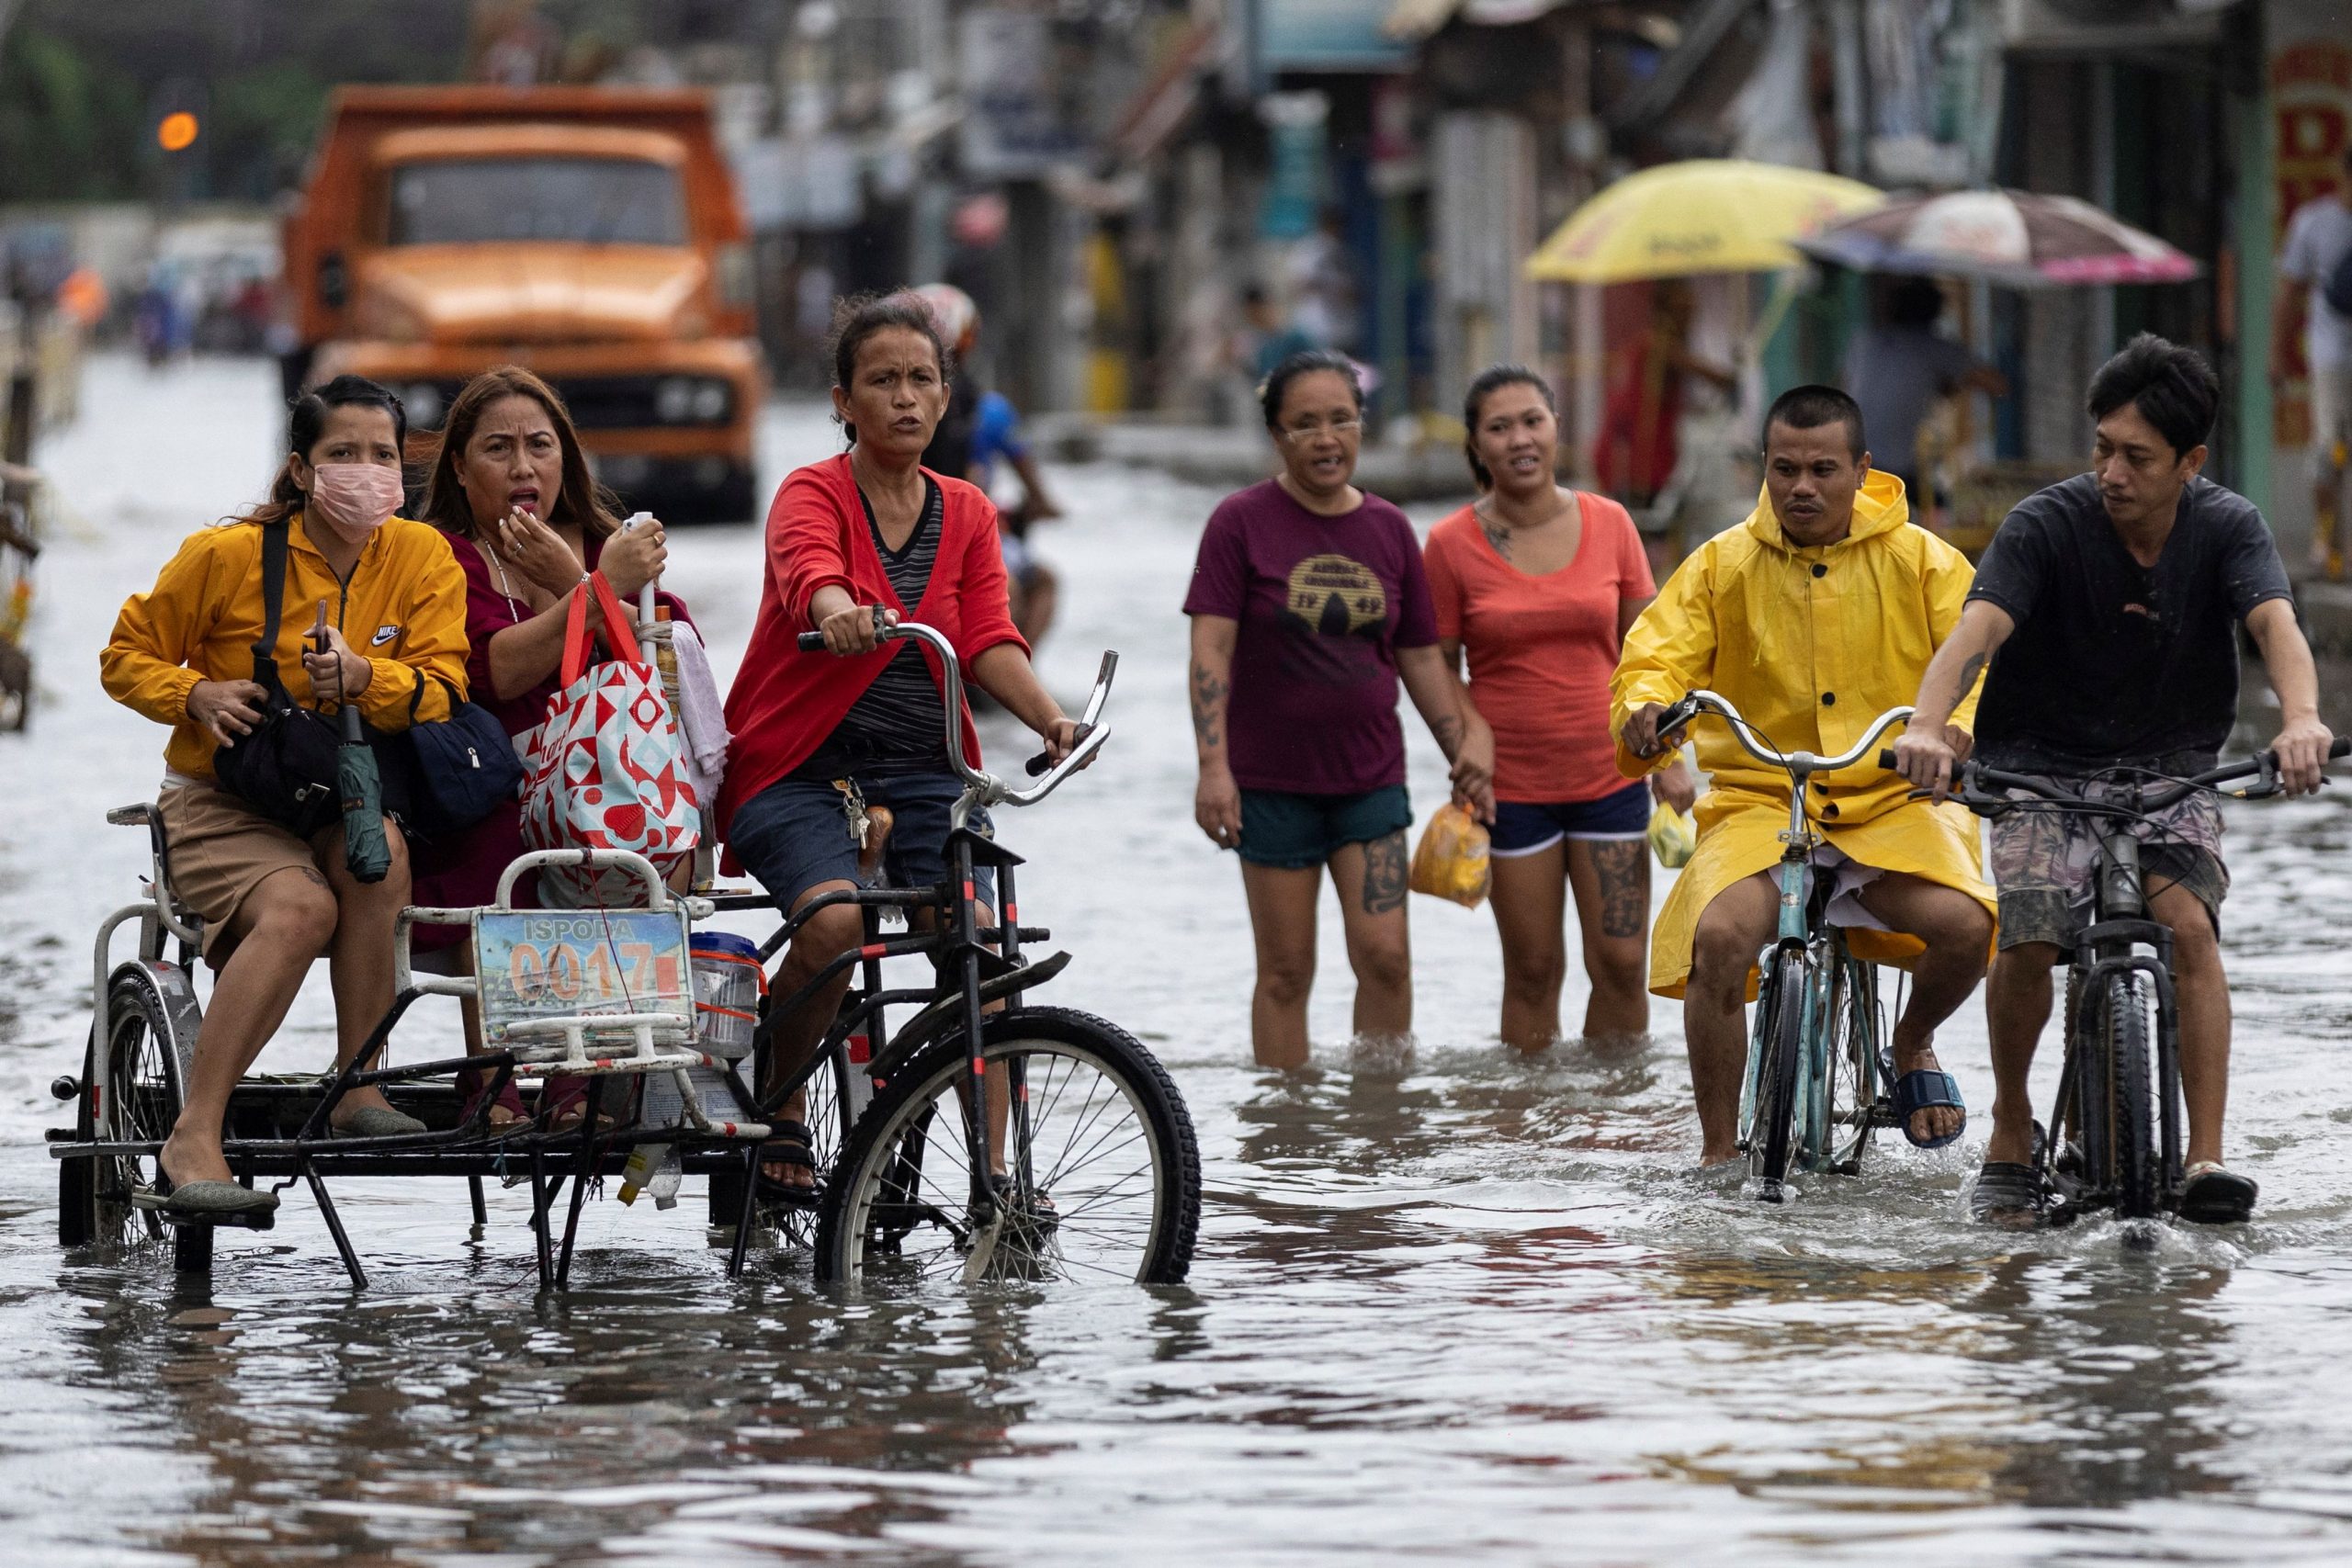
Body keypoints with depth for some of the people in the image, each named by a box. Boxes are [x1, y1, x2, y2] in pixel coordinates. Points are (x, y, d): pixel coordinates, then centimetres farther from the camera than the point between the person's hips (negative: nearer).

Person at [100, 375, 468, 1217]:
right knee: (299, 909, -34)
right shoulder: (229, 555, -6)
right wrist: (198, 695, -17)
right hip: (222, 806, -3)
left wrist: (365, 678, -27)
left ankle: (357, 1087, -23)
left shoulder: (422, 558, 1)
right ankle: (193, 1135, -34)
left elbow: (442, 693, -7)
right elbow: (127, 658, 4)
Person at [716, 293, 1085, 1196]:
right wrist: (839, 611, -51)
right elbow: (808, 570, -27)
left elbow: (988, 640, -3)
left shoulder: (966, 514, 11)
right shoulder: (812, 495, -4)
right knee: (836, 919, -30)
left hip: (923, 770, 4)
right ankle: (775, 1110, -8)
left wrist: (1050, 720, -22)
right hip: (800, 771, -4)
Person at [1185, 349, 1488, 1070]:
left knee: (1385, 955, -7)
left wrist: (1467, 761, 10)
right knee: (1286, 970, 2)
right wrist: (1213, 766, -19)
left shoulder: (1389, 530, 7)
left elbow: (1421, 659, 14)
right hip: (1272, 780, -3)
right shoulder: (1241, 522, -5)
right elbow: (1211, 649, -10)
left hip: (1370, 774, 3)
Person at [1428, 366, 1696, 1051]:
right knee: (1532, 970, 3)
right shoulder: (1451, 545, -5)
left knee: (1622, 963, -1)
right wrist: (1467, 757, -12)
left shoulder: (1609, 524, 1)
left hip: (1609, 773, 2)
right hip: (1510, 784, -2)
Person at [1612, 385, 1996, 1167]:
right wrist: (1646, 710, -24)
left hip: (1893, 803, 0)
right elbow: (1657, 657, 1)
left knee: (1963, 922, -29)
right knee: (1720, 937, -31)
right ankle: (1719, 1153, -13)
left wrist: (1957, 728, -26)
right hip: (1758, 803, 0)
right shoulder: (1722, 565, 6)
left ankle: (1913, 1042, 9)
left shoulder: (1920, 560, 4)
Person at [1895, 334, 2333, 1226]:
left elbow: (2276, 625, -27)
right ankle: (2010, 1133, 4)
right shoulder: (2046, 526, -15)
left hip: (2168, 773, 1)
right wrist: (1927, 727, -50)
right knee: (2030, 941, -21)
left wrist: (2301, 719, -49)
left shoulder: (2226, 528, -10)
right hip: (2041, 771, -1)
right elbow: (1977, 629, -29)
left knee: (2189, 925, -23)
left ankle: (2207, 1156, -21)